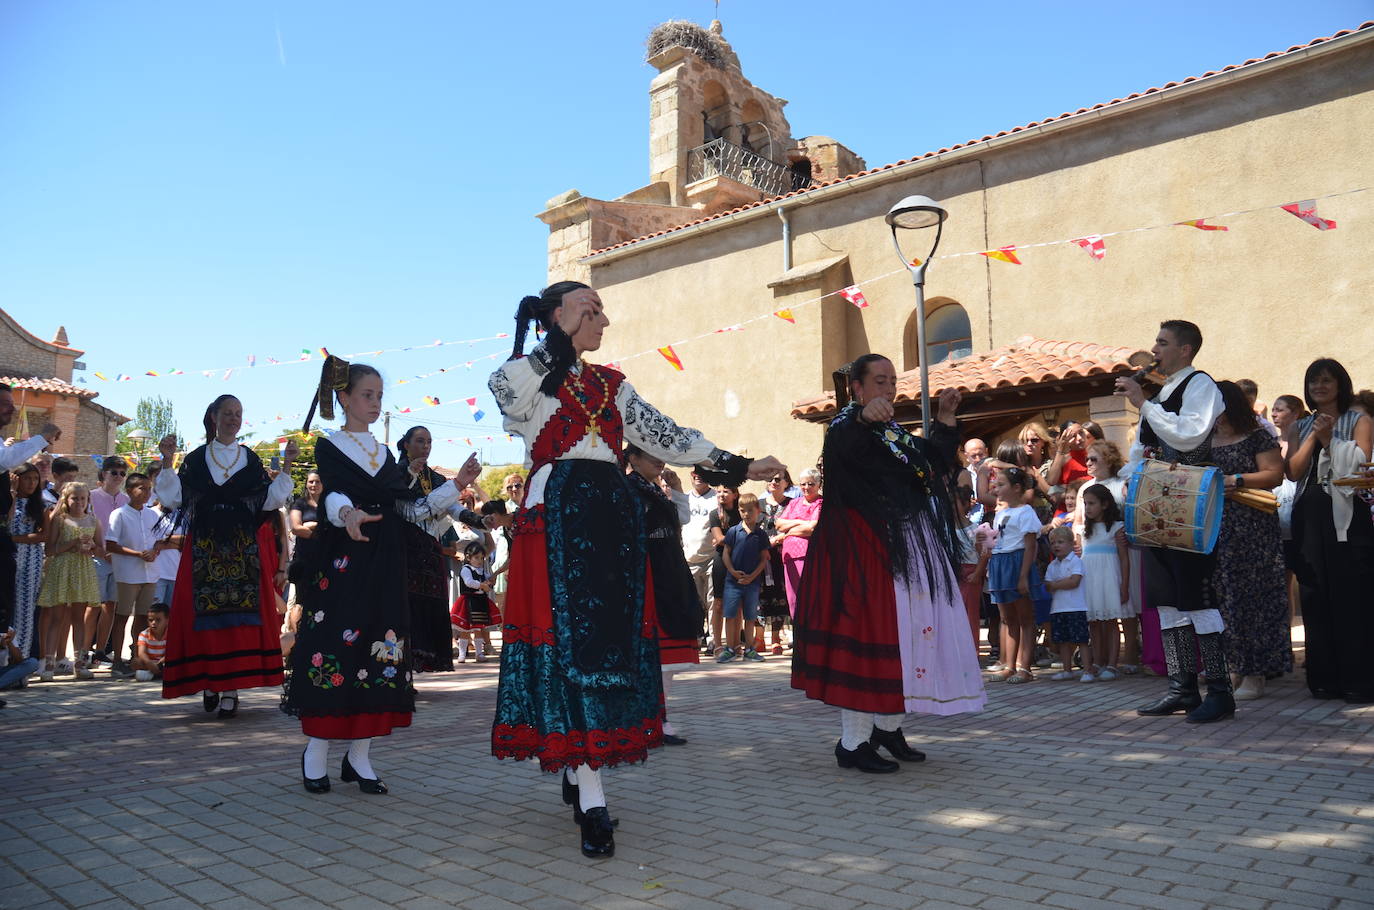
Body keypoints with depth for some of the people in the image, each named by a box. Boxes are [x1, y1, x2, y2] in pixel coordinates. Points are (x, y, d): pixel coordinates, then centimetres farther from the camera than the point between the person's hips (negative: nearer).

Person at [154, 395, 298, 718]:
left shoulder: (251, 460, 10)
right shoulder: (195, 459, 9)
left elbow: (270, 501, 2)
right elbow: (173, 498, 2)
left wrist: (286, 466, -5)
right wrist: (167, 463, -6)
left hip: (244, 548, 0)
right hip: (203, 548, 0)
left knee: (240, 614, -5)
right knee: (204, 614, -3)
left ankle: (231, 689, -1)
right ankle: (209, 684, 12)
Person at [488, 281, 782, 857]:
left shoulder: (611, 384, 18)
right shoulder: (528, 375, 3)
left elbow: (665, 436, 13)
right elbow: (503, 389, -21)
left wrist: (738, 467, 6)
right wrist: (562, 338, -12)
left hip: (611, 521, 6)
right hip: (556, 520, -5)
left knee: (611, 638, 4)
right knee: (569, 641, -8)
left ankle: (577, 769, 19)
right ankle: (591, 801, -6)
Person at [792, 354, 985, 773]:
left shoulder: (894, 431, 19)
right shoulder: (846, 427, -7)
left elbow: (935, 465, 20)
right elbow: (839, 444, -32)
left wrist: (944, 419, 13)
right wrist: (863, 417, -53)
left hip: (911, 549, 9)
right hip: (866, 552, -9)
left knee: (907, 633, 11)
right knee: (868, 635, -9)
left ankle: (888, 726, 24)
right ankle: (853, 742, -2)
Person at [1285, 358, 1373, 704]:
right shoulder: (1300, 427, 17)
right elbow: (1293, 471, 3)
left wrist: (1329, 438, -9)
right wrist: (1314, 437, -6)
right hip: (1309, 517, 4)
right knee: (1315, 600, 5)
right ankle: (1324, 678, 11)